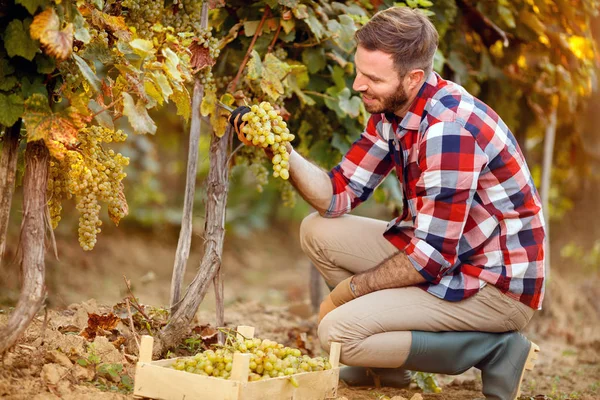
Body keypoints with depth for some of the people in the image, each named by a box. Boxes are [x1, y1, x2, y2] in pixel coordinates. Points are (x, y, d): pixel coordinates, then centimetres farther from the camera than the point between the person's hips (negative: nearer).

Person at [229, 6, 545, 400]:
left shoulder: (449, 127, -27)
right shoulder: (391, 111, 1)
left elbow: (430, 257, -26)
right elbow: (338, 196, 3)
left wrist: (351, 289, -12)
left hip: (499, 283, -9)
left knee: (338, 331, -18)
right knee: (318, 231, 4)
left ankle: (496, 351, -7)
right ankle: (385, 363, 10)